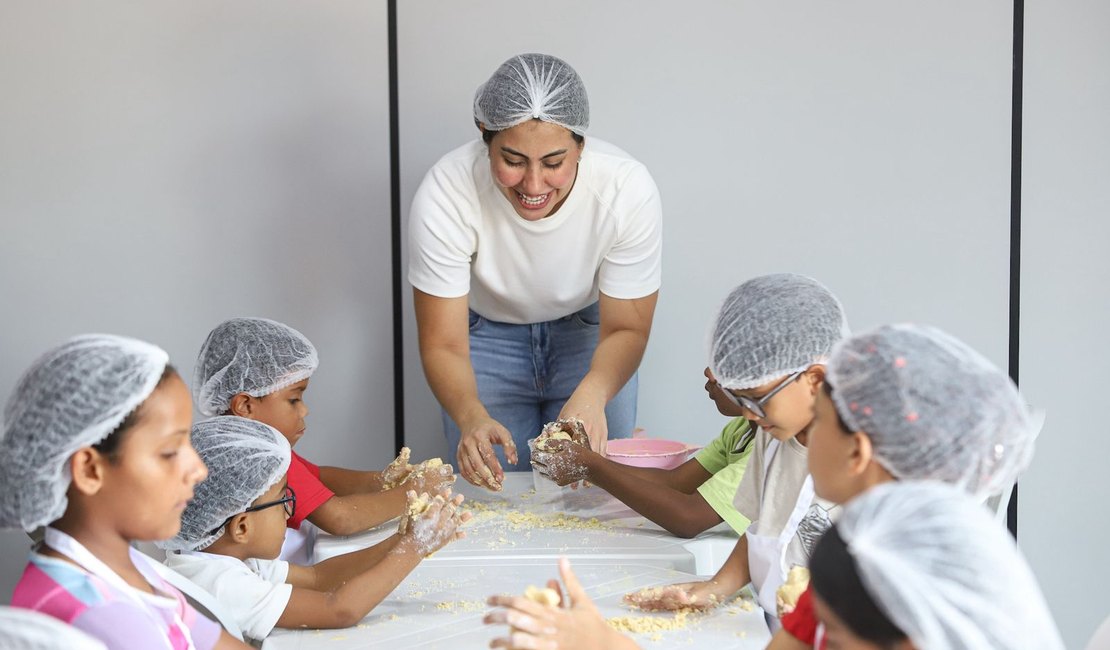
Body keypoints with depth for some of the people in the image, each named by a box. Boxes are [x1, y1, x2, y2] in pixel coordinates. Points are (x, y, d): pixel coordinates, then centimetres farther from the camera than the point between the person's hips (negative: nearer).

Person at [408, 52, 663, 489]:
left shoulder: (628, 189, -33)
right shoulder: (445, 195, -35)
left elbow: (625, 330, -22)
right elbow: (443, 346, -29)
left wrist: (592, 393, -46)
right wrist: (472, 417, -51)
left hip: (588, 331, 1)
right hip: (487, 335, 0)